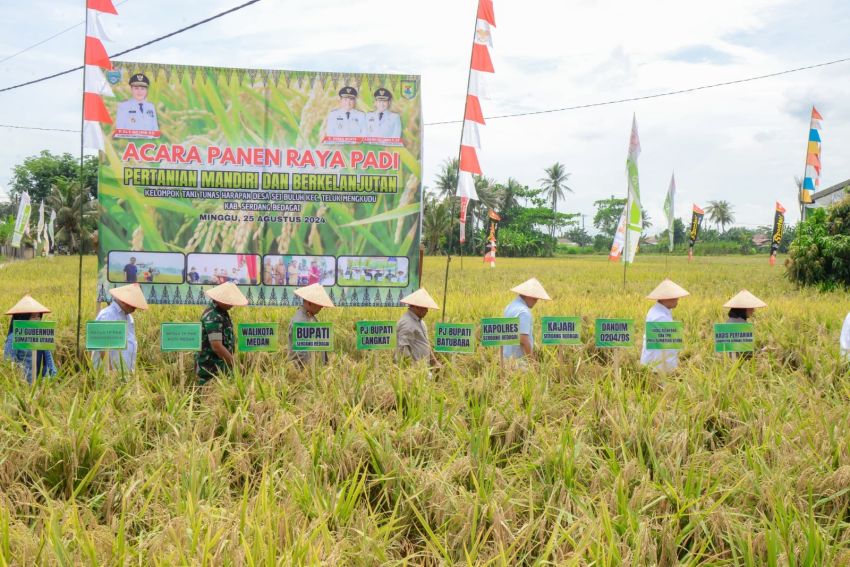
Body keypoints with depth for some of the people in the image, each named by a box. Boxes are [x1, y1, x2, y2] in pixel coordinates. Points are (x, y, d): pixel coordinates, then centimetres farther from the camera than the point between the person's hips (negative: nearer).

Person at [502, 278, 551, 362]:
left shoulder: (510, 307, 11)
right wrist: (531, 360, -15)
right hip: (519, 359, -9)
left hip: (508, 356, 9)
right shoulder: (524, 312, -19)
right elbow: (523, 339, -24)